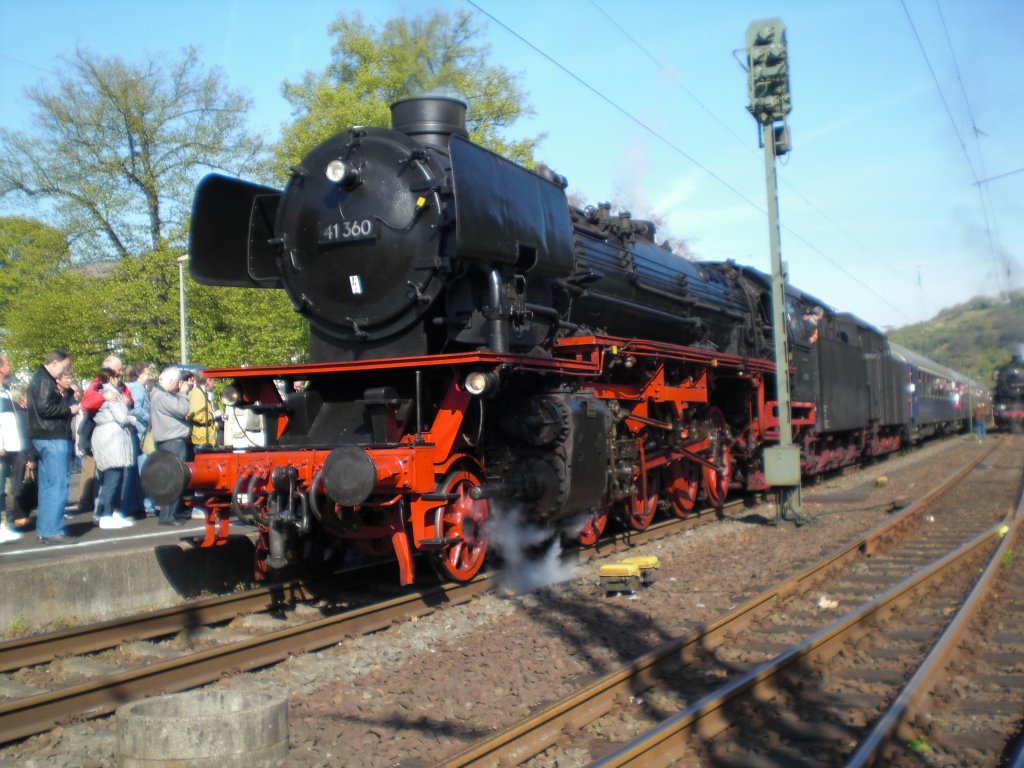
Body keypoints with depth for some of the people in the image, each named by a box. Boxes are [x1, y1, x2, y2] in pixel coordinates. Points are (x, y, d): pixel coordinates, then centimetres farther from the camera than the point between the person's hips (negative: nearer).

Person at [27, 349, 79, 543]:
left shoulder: (41, 379, 19)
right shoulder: (45, 380, -12)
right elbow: (45, 407, -22)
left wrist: (66, 407, 10)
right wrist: (69, 409, -11)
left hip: (44, 438, 11)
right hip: (53, 438, -11)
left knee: (47, 486, 13)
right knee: (58, 485, -9)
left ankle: (43, 530, 18)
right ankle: (52, 531, -9)